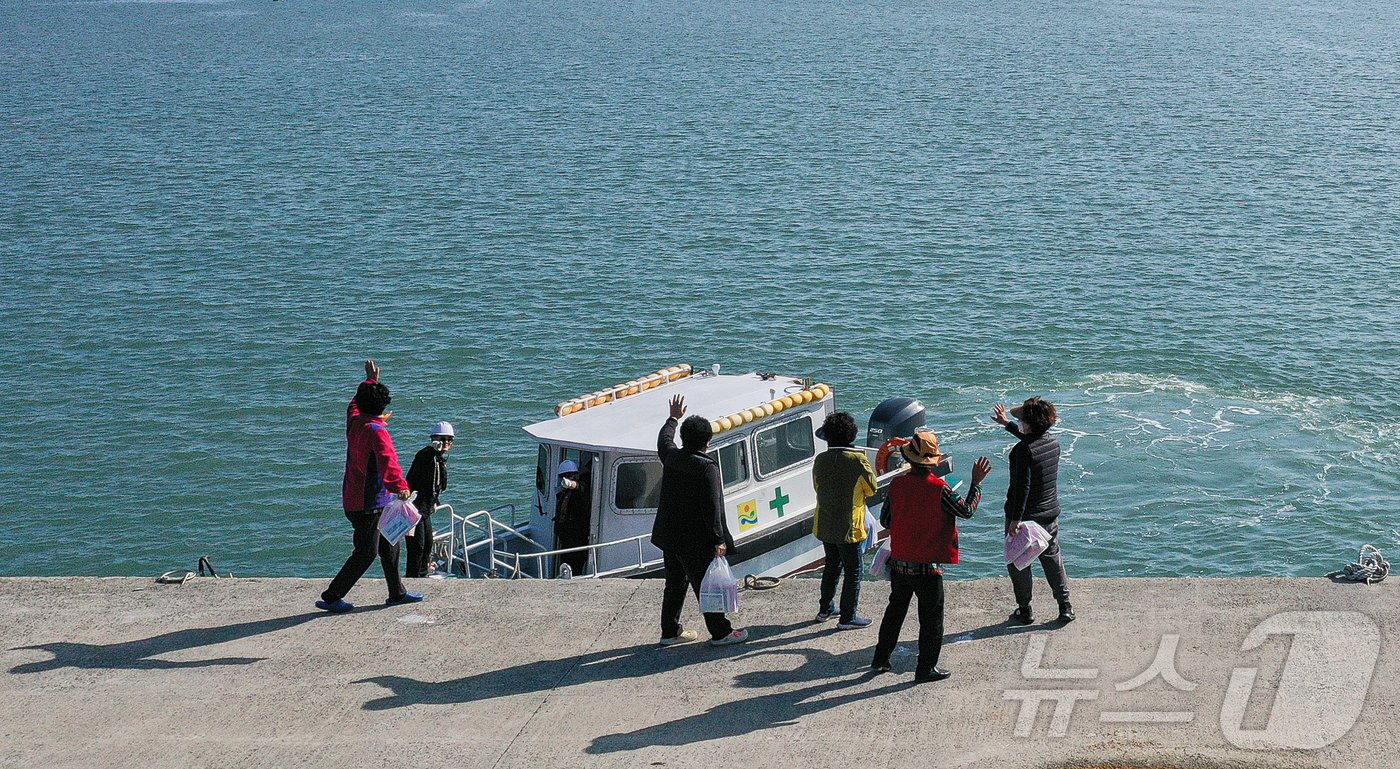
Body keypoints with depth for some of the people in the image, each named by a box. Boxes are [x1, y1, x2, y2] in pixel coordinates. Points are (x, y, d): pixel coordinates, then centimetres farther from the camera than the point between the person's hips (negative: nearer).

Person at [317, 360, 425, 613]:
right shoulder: (376, 431, -22)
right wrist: (399, 486, -53)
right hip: (369, 502, -9)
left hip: (353, 498, 9)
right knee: (366, 552, -2)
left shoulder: (354, 420, 3)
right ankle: (331, 597, 3)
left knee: (390, 543, 18)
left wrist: (371, 380, 40)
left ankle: (397, 592, 28)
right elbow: (387, 460, -40)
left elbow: (356, 403, 27)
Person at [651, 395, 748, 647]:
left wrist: (674, 418, 41)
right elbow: (712, 507, -22)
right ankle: (720, 632, 11)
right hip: (696, 541, -7)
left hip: (670, 536, 7)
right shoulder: (707, 467, -20)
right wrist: (719, 540, -17)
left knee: (675, 583, 18)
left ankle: (670, 631, 25)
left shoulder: (671, 456, 0)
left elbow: (664, 440, 26)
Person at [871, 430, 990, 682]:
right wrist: (977, 482, 4)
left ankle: (881, 659, 29)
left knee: (895, 609, 21)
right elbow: (967, 510, -6)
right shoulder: (939, 489, -18)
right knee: (931, 616, 9)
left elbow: (885, 520, 4)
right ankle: (926, 668, 14)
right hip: (927, 566, -5)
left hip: (899, 563, 5)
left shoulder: (897, 484, -5)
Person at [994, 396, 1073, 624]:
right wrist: (1007, 424, 33)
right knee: (1053, 560, 17)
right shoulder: (1053, 442, 0)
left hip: (1025, 518, -7)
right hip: (1050, 514, 7)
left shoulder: (1022, 450, -23)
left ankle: (1025, 610, 15)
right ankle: (1065, 607, 18)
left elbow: (1022, 487, -26)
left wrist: (1016, 519, -23)